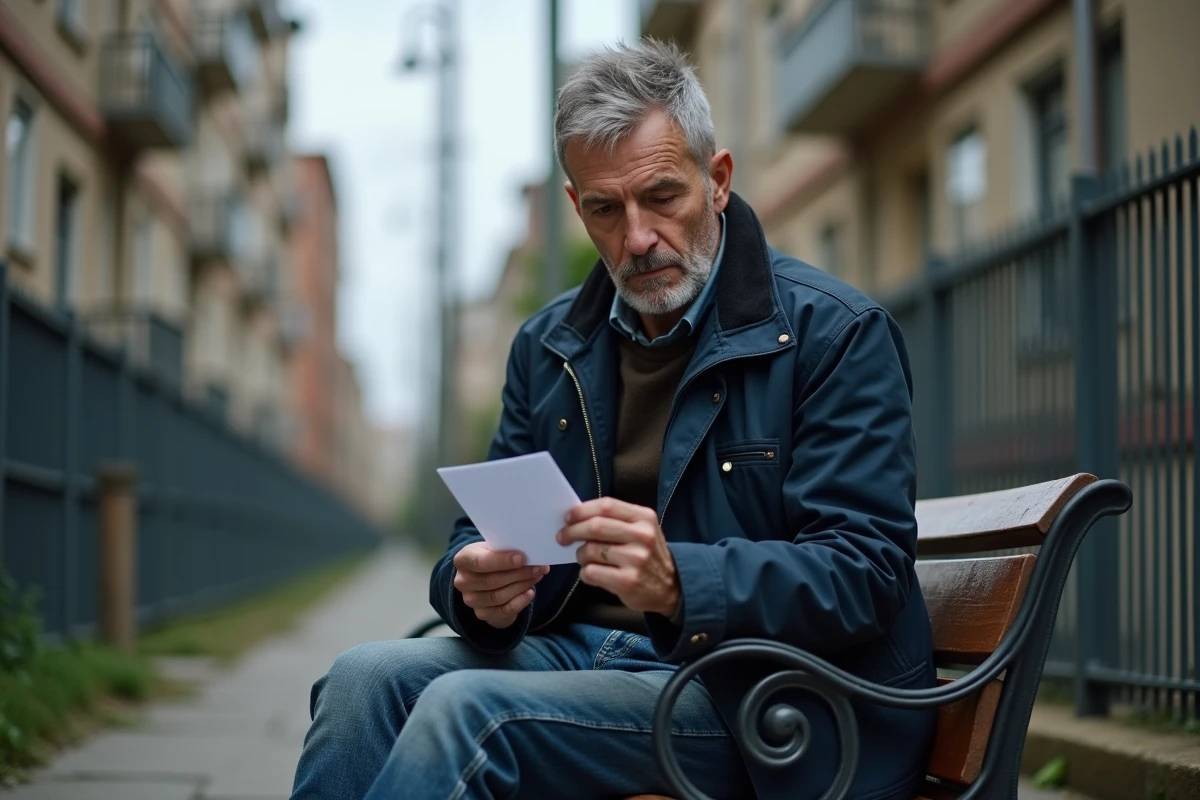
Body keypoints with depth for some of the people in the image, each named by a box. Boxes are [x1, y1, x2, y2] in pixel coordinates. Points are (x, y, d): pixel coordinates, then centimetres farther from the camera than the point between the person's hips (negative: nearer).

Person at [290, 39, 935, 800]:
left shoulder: (837, 334, -7)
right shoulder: (550, 344, 12)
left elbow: (863, 574, -14)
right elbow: (483, 532, 14)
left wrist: (678, 582, -31)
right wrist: (481, 588, -12)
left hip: (746, 690, -5)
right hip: (575, 648, 6)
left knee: (466, 708, -28)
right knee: (367, 675, -23)